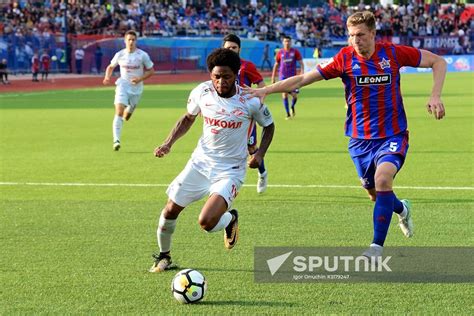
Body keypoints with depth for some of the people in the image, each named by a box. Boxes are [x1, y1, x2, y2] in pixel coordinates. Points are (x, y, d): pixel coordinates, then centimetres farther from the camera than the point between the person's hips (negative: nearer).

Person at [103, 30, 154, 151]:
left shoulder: (142, 55, -8)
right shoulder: (120, 55, -4)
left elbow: (151, 71, -1)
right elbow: (111, 67, 13)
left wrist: (140, 79, -17)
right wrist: (107, 77, -7)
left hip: (136, 88, 1)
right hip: (123, 86, -1)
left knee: (127, 116, 12)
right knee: (119, 112, -19)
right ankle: (116, 140, -23)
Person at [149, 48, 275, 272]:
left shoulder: (250, 100, -17)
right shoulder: (202, 92, -10)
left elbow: (268, 126, 3)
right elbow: (188, 118, 11)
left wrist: (260, 153, -12)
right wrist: (169, 142, -3)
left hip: (230, 170, -4)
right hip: (201, 162, 4)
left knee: (206, 222, -21)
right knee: (170, 211, 6)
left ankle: (230, 219, 15)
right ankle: (164, 256, 33)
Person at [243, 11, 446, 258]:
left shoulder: (392, 53, -9)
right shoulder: (345, 58, -8)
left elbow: (438, 62, 2)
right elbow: (303, 79, -8)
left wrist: (435, 96, -10)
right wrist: (265, 90, -15)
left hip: (392, 135, -2)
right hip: (360, 138, 3)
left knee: (383, 178, -26)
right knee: (374, 193, 11)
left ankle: (377, 247, -18)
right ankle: (401, 209, 48)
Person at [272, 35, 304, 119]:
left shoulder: (295, 52, 1)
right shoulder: (280, 52, 5)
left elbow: (301, 63, 2)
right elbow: (276, 65, 13)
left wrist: (302, 73, -12)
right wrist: (273, 78, 11)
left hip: (293, 76, 0)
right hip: (283, 76, 0)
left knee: (294, 96, -4)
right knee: (284, 94, -10)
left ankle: (292, 107, 30)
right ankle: (288, 114, -3)